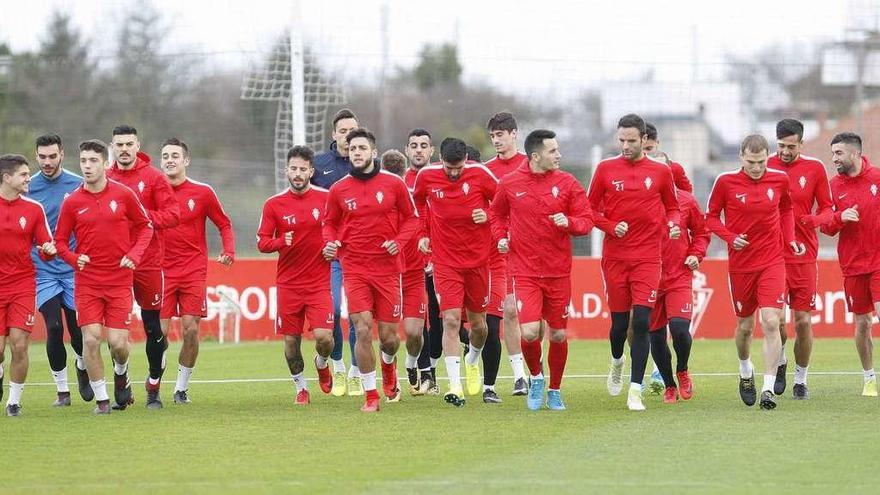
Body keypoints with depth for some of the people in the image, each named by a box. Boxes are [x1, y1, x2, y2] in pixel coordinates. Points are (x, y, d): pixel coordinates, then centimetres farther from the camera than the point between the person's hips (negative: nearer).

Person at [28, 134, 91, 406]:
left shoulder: (78, 185, 0)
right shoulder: (27, 188, 1)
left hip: (75, 270, 0)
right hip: (43, 271, 0)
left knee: (78, 329, -1)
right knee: (54, 328, -8)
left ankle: (82, 367, 32)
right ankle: (62, 390, 6)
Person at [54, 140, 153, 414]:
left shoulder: (124, 195, -2)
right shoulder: (72, 202, 0)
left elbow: (145, 226, 9)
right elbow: (60, 240, 8)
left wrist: (134, 255, -6)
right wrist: (74, 258, -12)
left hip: (120, 280, -1)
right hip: (87, 281, 1)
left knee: (118, 342, -6)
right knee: (90, 338, -10)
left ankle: (121, 372, 30)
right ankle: (101, 399, 5)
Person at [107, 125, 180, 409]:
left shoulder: (153, 177, 1)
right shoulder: (105, 180, 7)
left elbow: (172, 215, -5)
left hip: (148, 263, -2)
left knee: (153, 327, 3)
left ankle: (154, 388, 15)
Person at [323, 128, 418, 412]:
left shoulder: (394, 184, -1)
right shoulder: (339, 190, 2)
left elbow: (411, 218, 7)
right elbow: (330, 223, 15)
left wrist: (399, 242, -10)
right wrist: (330, 243, -6)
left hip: (388, 268, 0)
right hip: (354, 268, 0)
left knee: (389, 337, 4)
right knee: (362, 330, -14)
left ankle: (388, 366, 41)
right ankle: (370, 395, -2)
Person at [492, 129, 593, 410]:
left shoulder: (567, 183, 0)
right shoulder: (510, 184, 0)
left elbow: (586, 221, 2)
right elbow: (497, 213, 19)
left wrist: (568, 222, -18)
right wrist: (501, 237, 3)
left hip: (558, 271, 1)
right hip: (524, 271, -1)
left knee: (558, 335, 6)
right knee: (530, 332, -16)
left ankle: (555, 391, 26)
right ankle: (536, 377, 12)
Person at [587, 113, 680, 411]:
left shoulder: (660, 172, 4)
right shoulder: (605, 169, 3)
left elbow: (672, 207, 16)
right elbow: (592, 210, 8)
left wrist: (672, 224, -6)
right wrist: (611, 227, -10)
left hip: (647, 258, -1)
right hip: (614, 256, 1)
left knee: (641, 321, -11)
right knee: (620, 321, 6)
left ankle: (635, 390, -8)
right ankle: (617, 363, 39)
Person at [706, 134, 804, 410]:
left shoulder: (779, 180, -2)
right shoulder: (726, 182, -8)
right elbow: (711, 217, 2)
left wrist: (789, 238, 3)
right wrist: (730, 237, -14)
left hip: (773, 262, 0)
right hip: (741, 262, 0)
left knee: (771, 322, -14)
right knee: (745, 325, 12)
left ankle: (768, 389, -12)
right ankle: (745, 372, 41)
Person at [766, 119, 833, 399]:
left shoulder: (814, 169, 2)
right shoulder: (765, 167, 0)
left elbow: (827, 208, 8)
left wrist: (814, 220, -13)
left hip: (804, 256, 1)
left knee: (803, 321, 1)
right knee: (775, 319, -9)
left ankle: (800, 380, 18)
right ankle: (780, 363, 22)